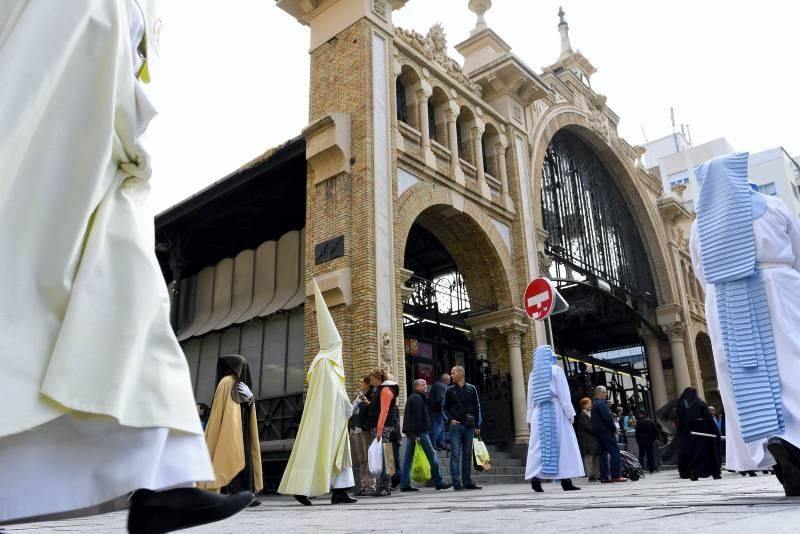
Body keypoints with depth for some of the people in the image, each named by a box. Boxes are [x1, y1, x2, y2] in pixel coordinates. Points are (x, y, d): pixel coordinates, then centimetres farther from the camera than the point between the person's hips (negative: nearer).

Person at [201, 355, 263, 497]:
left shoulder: (226, 382, -1)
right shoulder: (246, 388, 17)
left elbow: (218, 411, -4)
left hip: (227, 430, -6)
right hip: (243, 433, 6)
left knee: (228, 460, -9)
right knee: (242, 458, 3)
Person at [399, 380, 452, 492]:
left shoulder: (412, 397, 20)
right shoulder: (418, 398, -11)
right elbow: (417, 417, -19)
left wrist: (413, 433, 17)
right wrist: (417, 434, -21)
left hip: (410, 432, 10)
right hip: (420, 431, -10)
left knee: (408, 457, 7)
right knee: (431, 455, -3)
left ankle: (404, 484, 6)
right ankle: (438, 482, 2)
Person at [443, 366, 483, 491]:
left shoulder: (471, 389, 7)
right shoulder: (450, 390, 7)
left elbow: (477, 408, 8)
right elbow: (445, 408, 9)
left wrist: (477, 426, 3)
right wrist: (450, 420, -9)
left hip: (469, 426, 1)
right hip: (455, 425, -1)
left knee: (467, 454, 6)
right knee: (455, 454, -5)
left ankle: (467, 481, 13)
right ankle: (456, 482, -3)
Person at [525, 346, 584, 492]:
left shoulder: (533, 374, 13)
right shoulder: (556, 370, 1)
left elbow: (530, 398, 12)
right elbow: (564, 394, -5)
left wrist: (531, 418, 14)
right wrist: (570, 413, -4)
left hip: (539, 413, 4)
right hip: (555, 410, -4)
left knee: (539, 446, 1)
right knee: (563, 445, 0)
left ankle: (535, 477, -10)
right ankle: (565, 480, -4)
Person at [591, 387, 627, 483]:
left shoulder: (594, 404, 19)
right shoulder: (602, 403, -11)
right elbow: (607, 417, -18)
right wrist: (614, 428, -7)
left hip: (597, 432, 10)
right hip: (605, 431, -10)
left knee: (603, 453, 9)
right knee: (615, 452, -7)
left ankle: (604, 477, 6)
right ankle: (615, 476, -11)